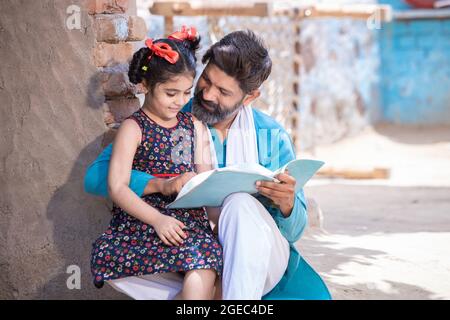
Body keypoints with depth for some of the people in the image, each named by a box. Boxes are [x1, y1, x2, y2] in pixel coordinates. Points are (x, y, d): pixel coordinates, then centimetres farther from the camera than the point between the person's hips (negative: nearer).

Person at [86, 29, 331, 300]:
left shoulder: (273, 137, 4)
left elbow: (293, 232, 4)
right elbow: (96, 176, -7)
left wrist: (287, 204, -21)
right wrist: (160, 184, -25)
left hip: (259, 258, -1)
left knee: (241, 205, -33)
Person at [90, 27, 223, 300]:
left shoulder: (194, 126, 16)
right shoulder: (133, 128, 1)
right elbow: (117, 188, -6)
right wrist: (158, 220, -18)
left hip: (191, 218, 4)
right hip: (142, 221, -4)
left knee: (200, 282, -29)